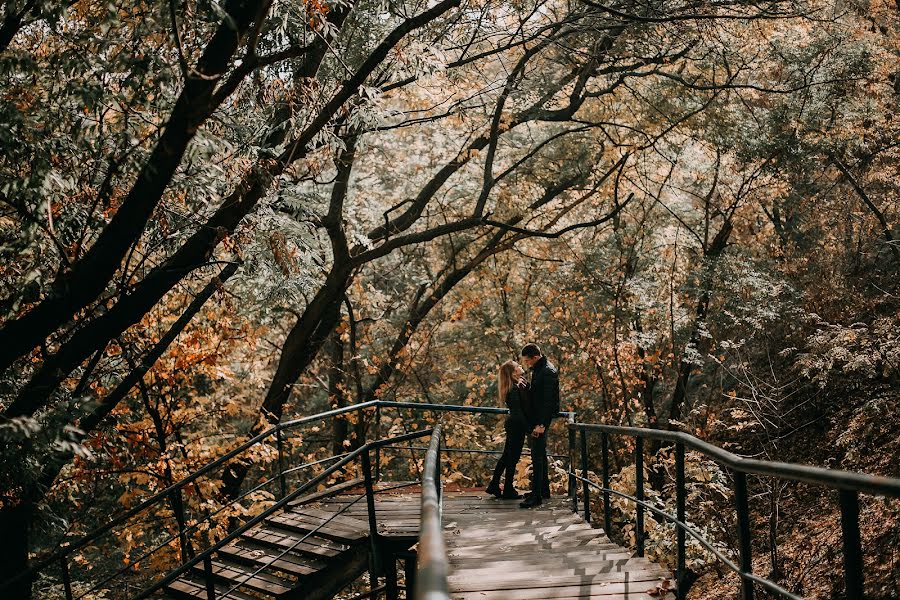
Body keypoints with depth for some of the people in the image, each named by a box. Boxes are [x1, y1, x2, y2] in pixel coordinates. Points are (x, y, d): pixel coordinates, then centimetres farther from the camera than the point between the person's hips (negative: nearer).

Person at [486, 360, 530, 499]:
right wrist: (528, 428, -20)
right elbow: (518, 411, -22)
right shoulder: (515, 388, -19)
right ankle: (508, 490, 9)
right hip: (517, 426, -9)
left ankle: (494, 486, 22)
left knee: (506, 456, 16)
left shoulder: (519, 385, 9)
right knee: (513, 458, 0)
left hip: (513, 424, 9)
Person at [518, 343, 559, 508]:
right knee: (540, 454, 17)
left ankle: (536, 496, -10)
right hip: (537, 417, 10)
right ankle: (544, 490, 27)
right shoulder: (538, 369, 12)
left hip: (542, 419, -10)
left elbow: (548, 400, -23)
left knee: (537, 456, -11)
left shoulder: (548, 372, -19)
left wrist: (541, 424, -25)